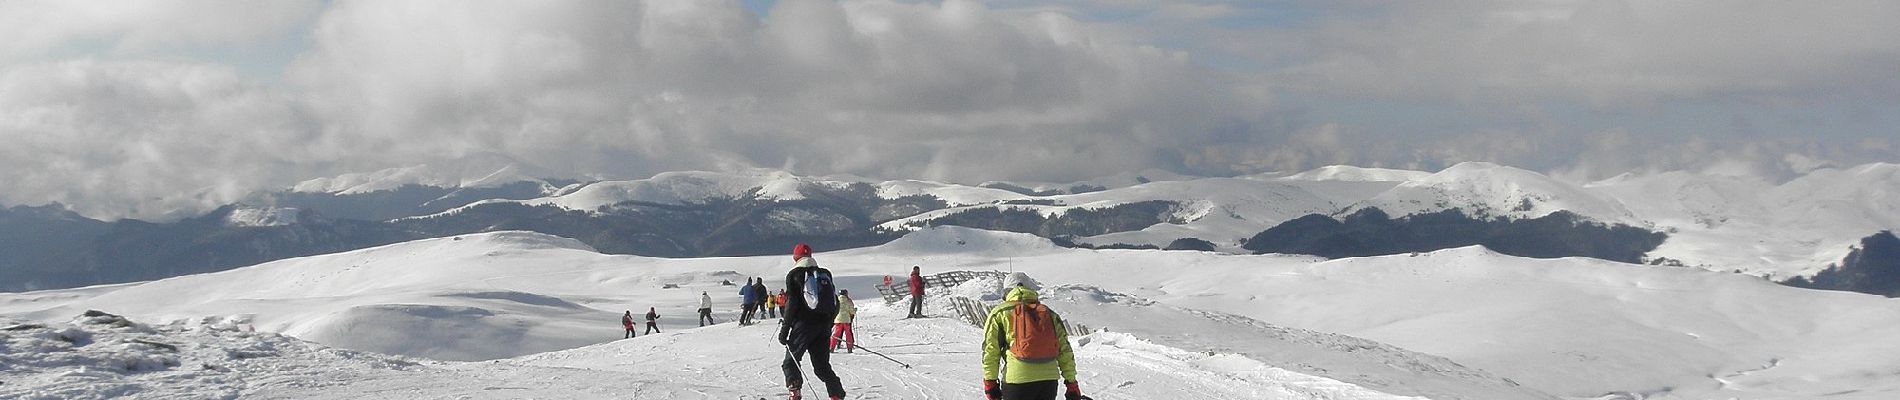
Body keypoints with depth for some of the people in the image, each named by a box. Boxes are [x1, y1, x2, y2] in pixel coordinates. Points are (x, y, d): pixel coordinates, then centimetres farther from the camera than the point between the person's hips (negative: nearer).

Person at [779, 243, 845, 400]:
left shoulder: (794, 275, -1)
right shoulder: (825, 274, 15)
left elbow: (791, 304, -9)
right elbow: (836, 304, 15)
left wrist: (784, 328, -5)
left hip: (803, 324, -5)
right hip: (824, 326, 5)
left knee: (790, 361, 3)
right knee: (822, 365, 12)